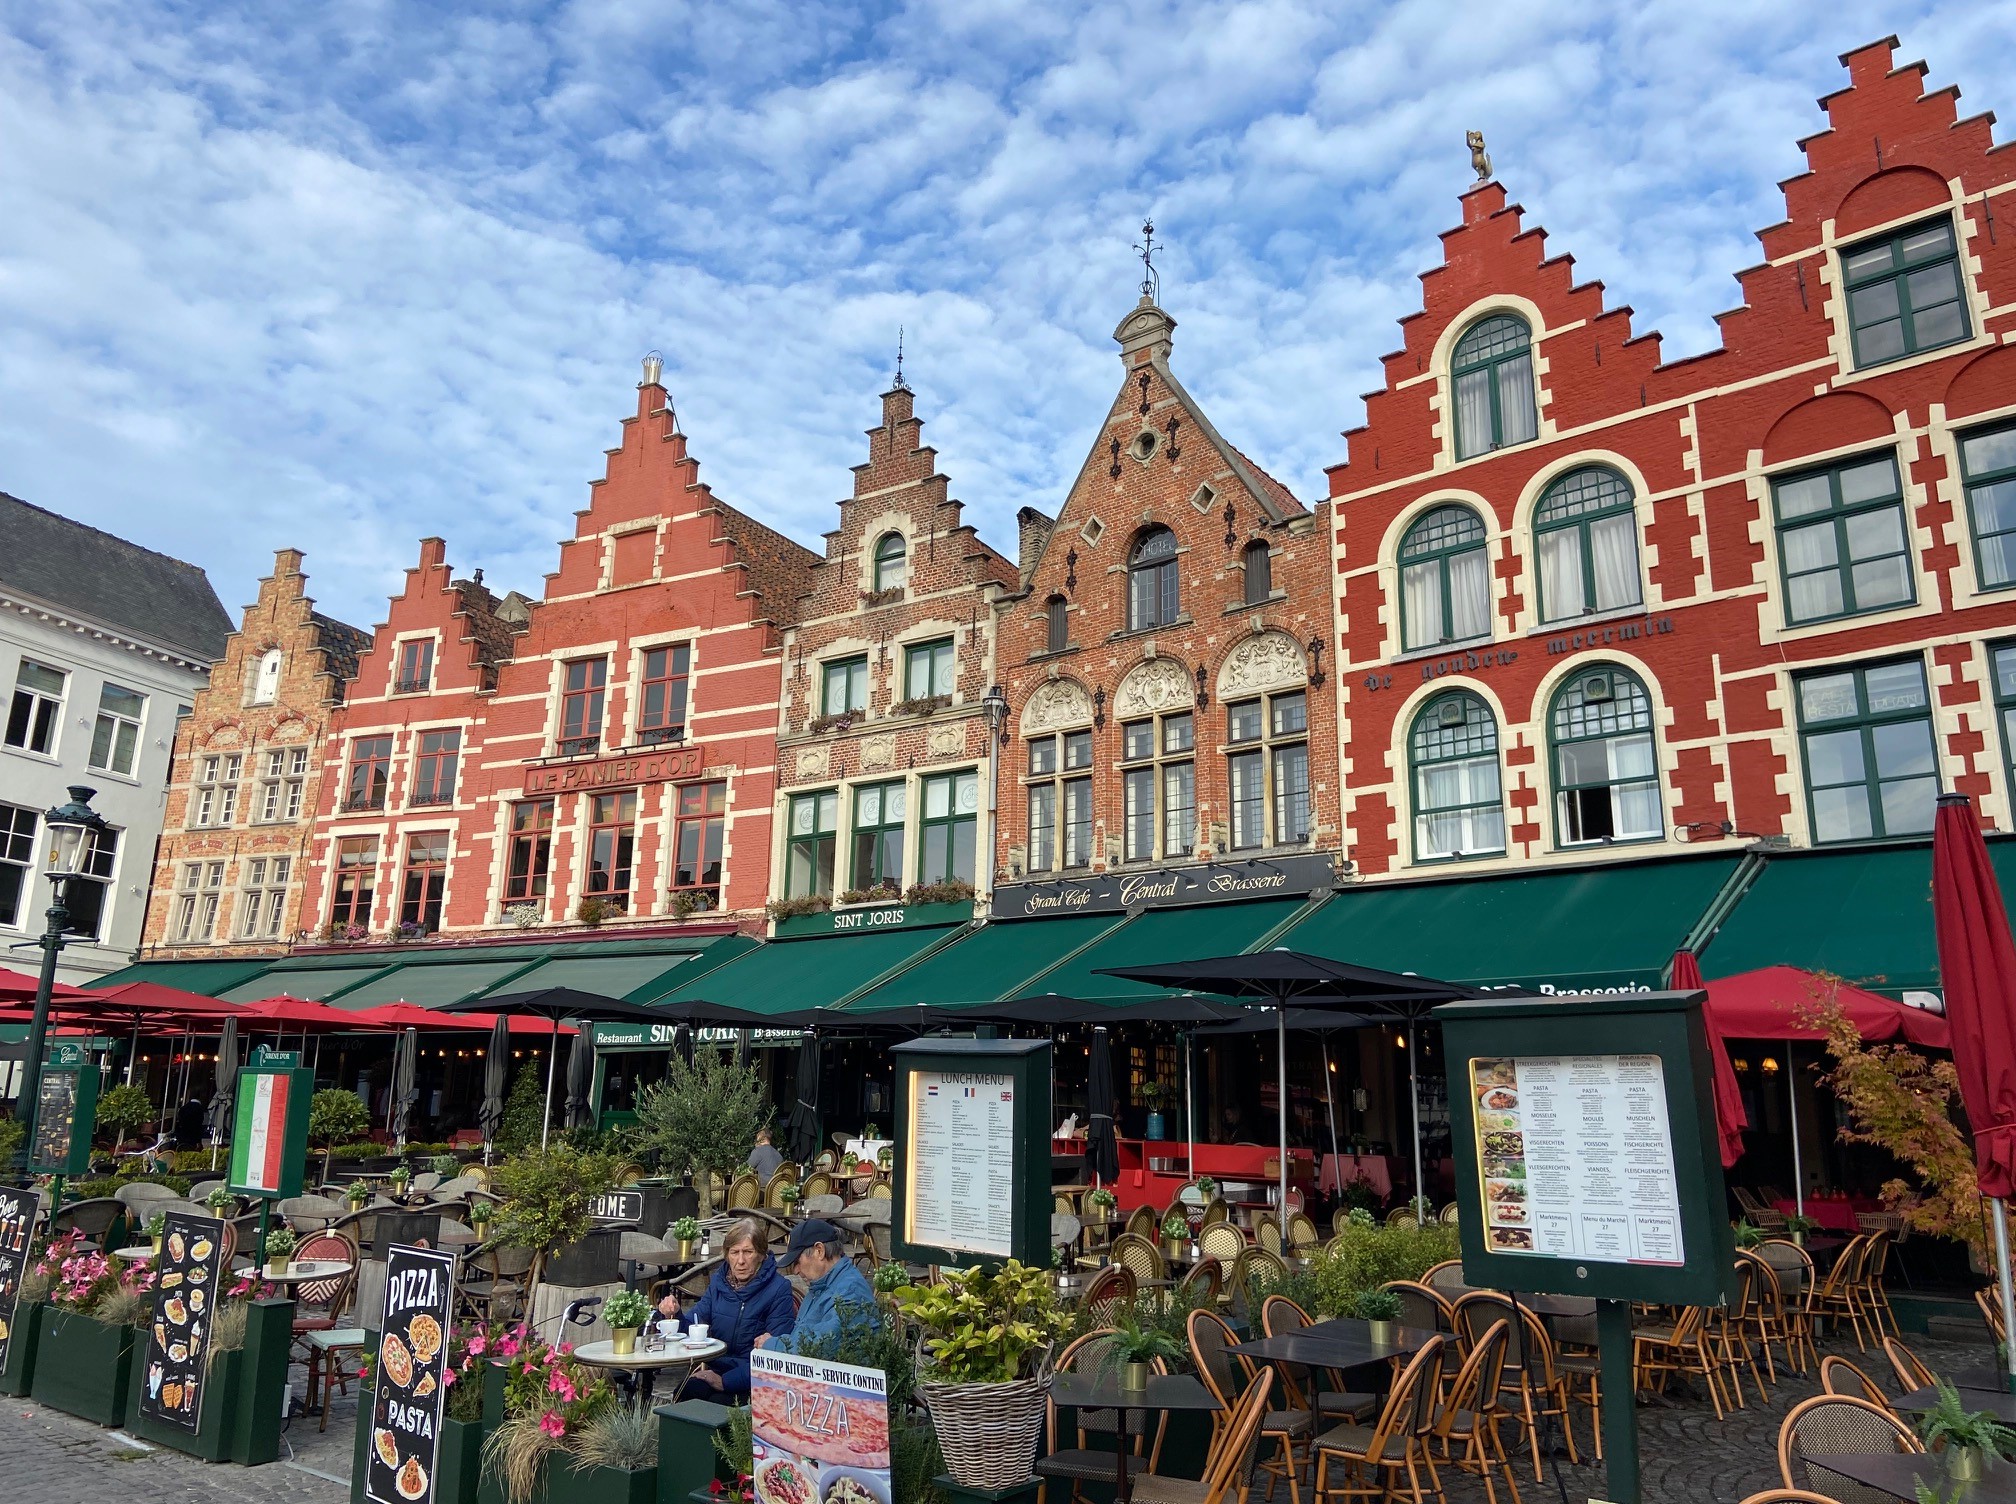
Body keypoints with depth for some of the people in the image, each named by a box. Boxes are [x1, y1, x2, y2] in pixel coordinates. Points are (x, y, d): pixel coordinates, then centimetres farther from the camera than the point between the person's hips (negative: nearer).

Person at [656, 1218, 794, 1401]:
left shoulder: (779, 1289, -8)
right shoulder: (719, 1281, 11)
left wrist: (725, 1381, -20)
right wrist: (675, 1314, -9)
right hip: (715, 1369, 5)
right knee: (684, 1394, -29)